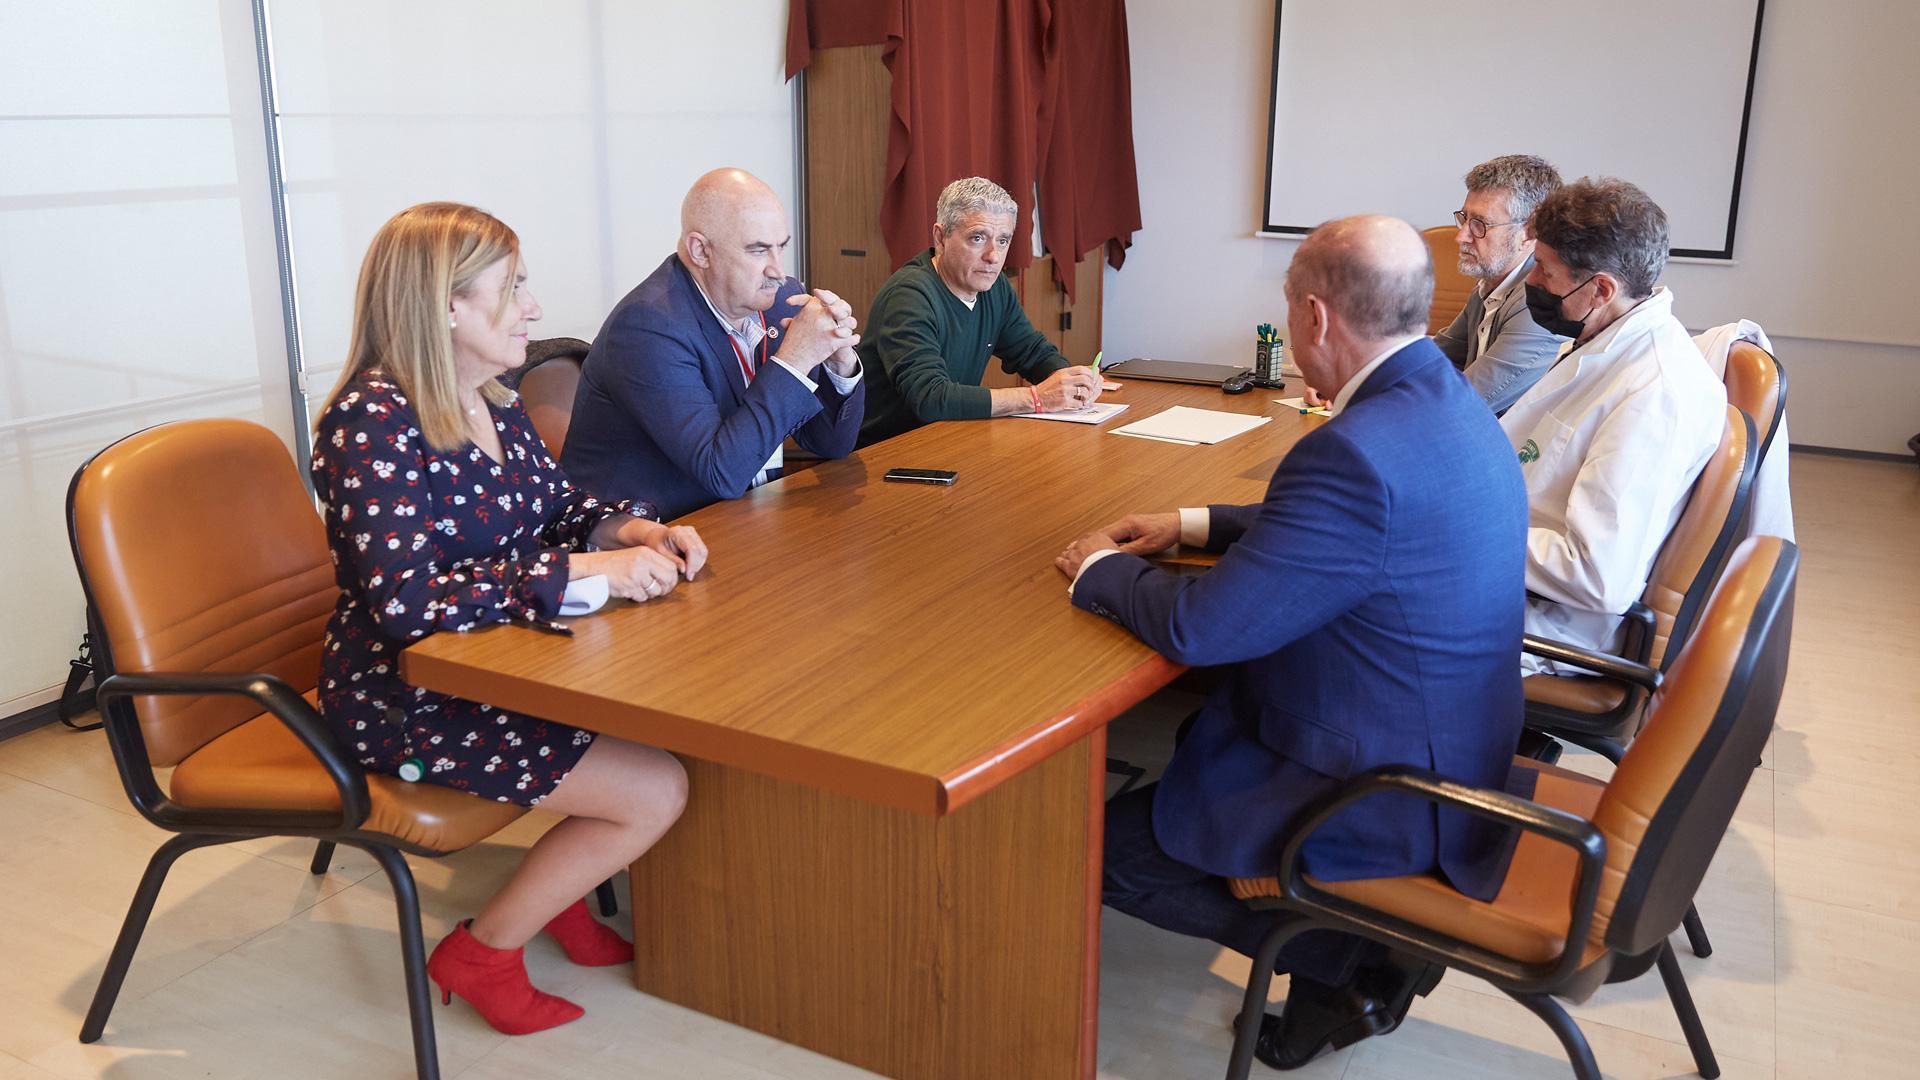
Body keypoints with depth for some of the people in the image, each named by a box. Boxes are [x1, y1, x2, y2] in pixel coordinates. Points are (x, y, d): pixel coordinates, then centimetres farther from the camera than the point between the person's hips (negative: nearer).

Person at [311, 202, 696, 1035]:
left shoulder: (492, 403, 4)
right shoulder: (373, 421, -22)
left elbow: (559, 506, 14)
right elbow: (406, 602, -31)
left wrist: (631, 529, -9)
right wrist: (583, 570, -30)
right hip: (405, 701, -8)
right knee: (656, 790, -13)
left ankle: (561, 896, 20)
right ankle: (483, 954, 8)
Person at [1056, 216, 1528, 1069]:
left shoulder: (1361, 451, -31)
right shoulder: (1443, 399, 0)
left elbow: (1197, 628, -26)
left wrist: (1103, 569, -8)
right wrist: (1194, 525, 11)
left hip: (1383, 794, -10)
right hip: (1438, 749, 10)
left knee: (1104, 845, -2)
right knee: (1180, 731, 24)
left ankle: (1355, 959, 9)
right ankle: (1365, 938, 21)